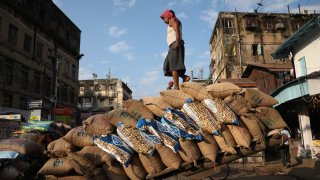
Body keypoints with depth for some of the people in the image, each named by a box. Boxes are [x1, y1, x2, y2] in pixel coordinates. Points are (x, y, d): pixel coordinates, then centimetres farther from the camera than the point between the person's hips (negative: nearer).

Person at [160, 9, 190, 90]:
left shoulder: (173, 20, 6)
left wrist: (177, 42, -25)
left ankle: (176, 86, -25)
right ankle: (184, 77, -9)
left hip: (175, 44, -9)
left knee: (173, 65, -18)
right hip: (173, 47, 9)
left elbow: (177, 31, -11)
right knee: (167, 67, 1)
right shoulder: (171, 25, 32)